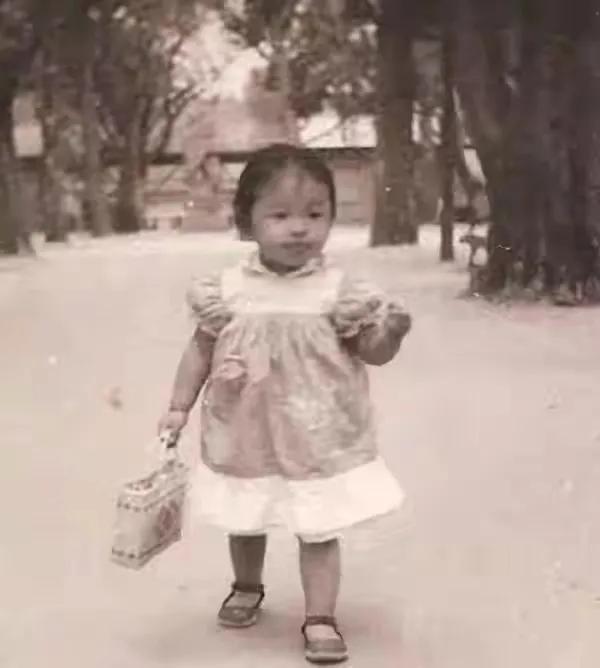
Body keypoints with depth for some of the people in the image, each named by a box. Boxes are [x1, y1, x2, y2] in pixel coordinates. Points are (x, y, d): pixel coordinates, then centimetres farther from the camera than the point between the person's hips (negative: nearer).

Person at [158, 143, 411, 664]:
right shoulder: (226, 290, -7)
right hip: (245, 438, 3)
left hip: (319, 439, -2)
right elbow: (202, 349, 5)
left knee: (319, 530, 4)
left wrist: (391, 333, -26)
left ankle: (321, 619, 18)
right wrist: (180, 406, 5)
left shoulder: (340, 290, -12)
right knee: (245, 524, 22)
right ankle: (247, 588, 48)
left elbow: (373, 353, -5)